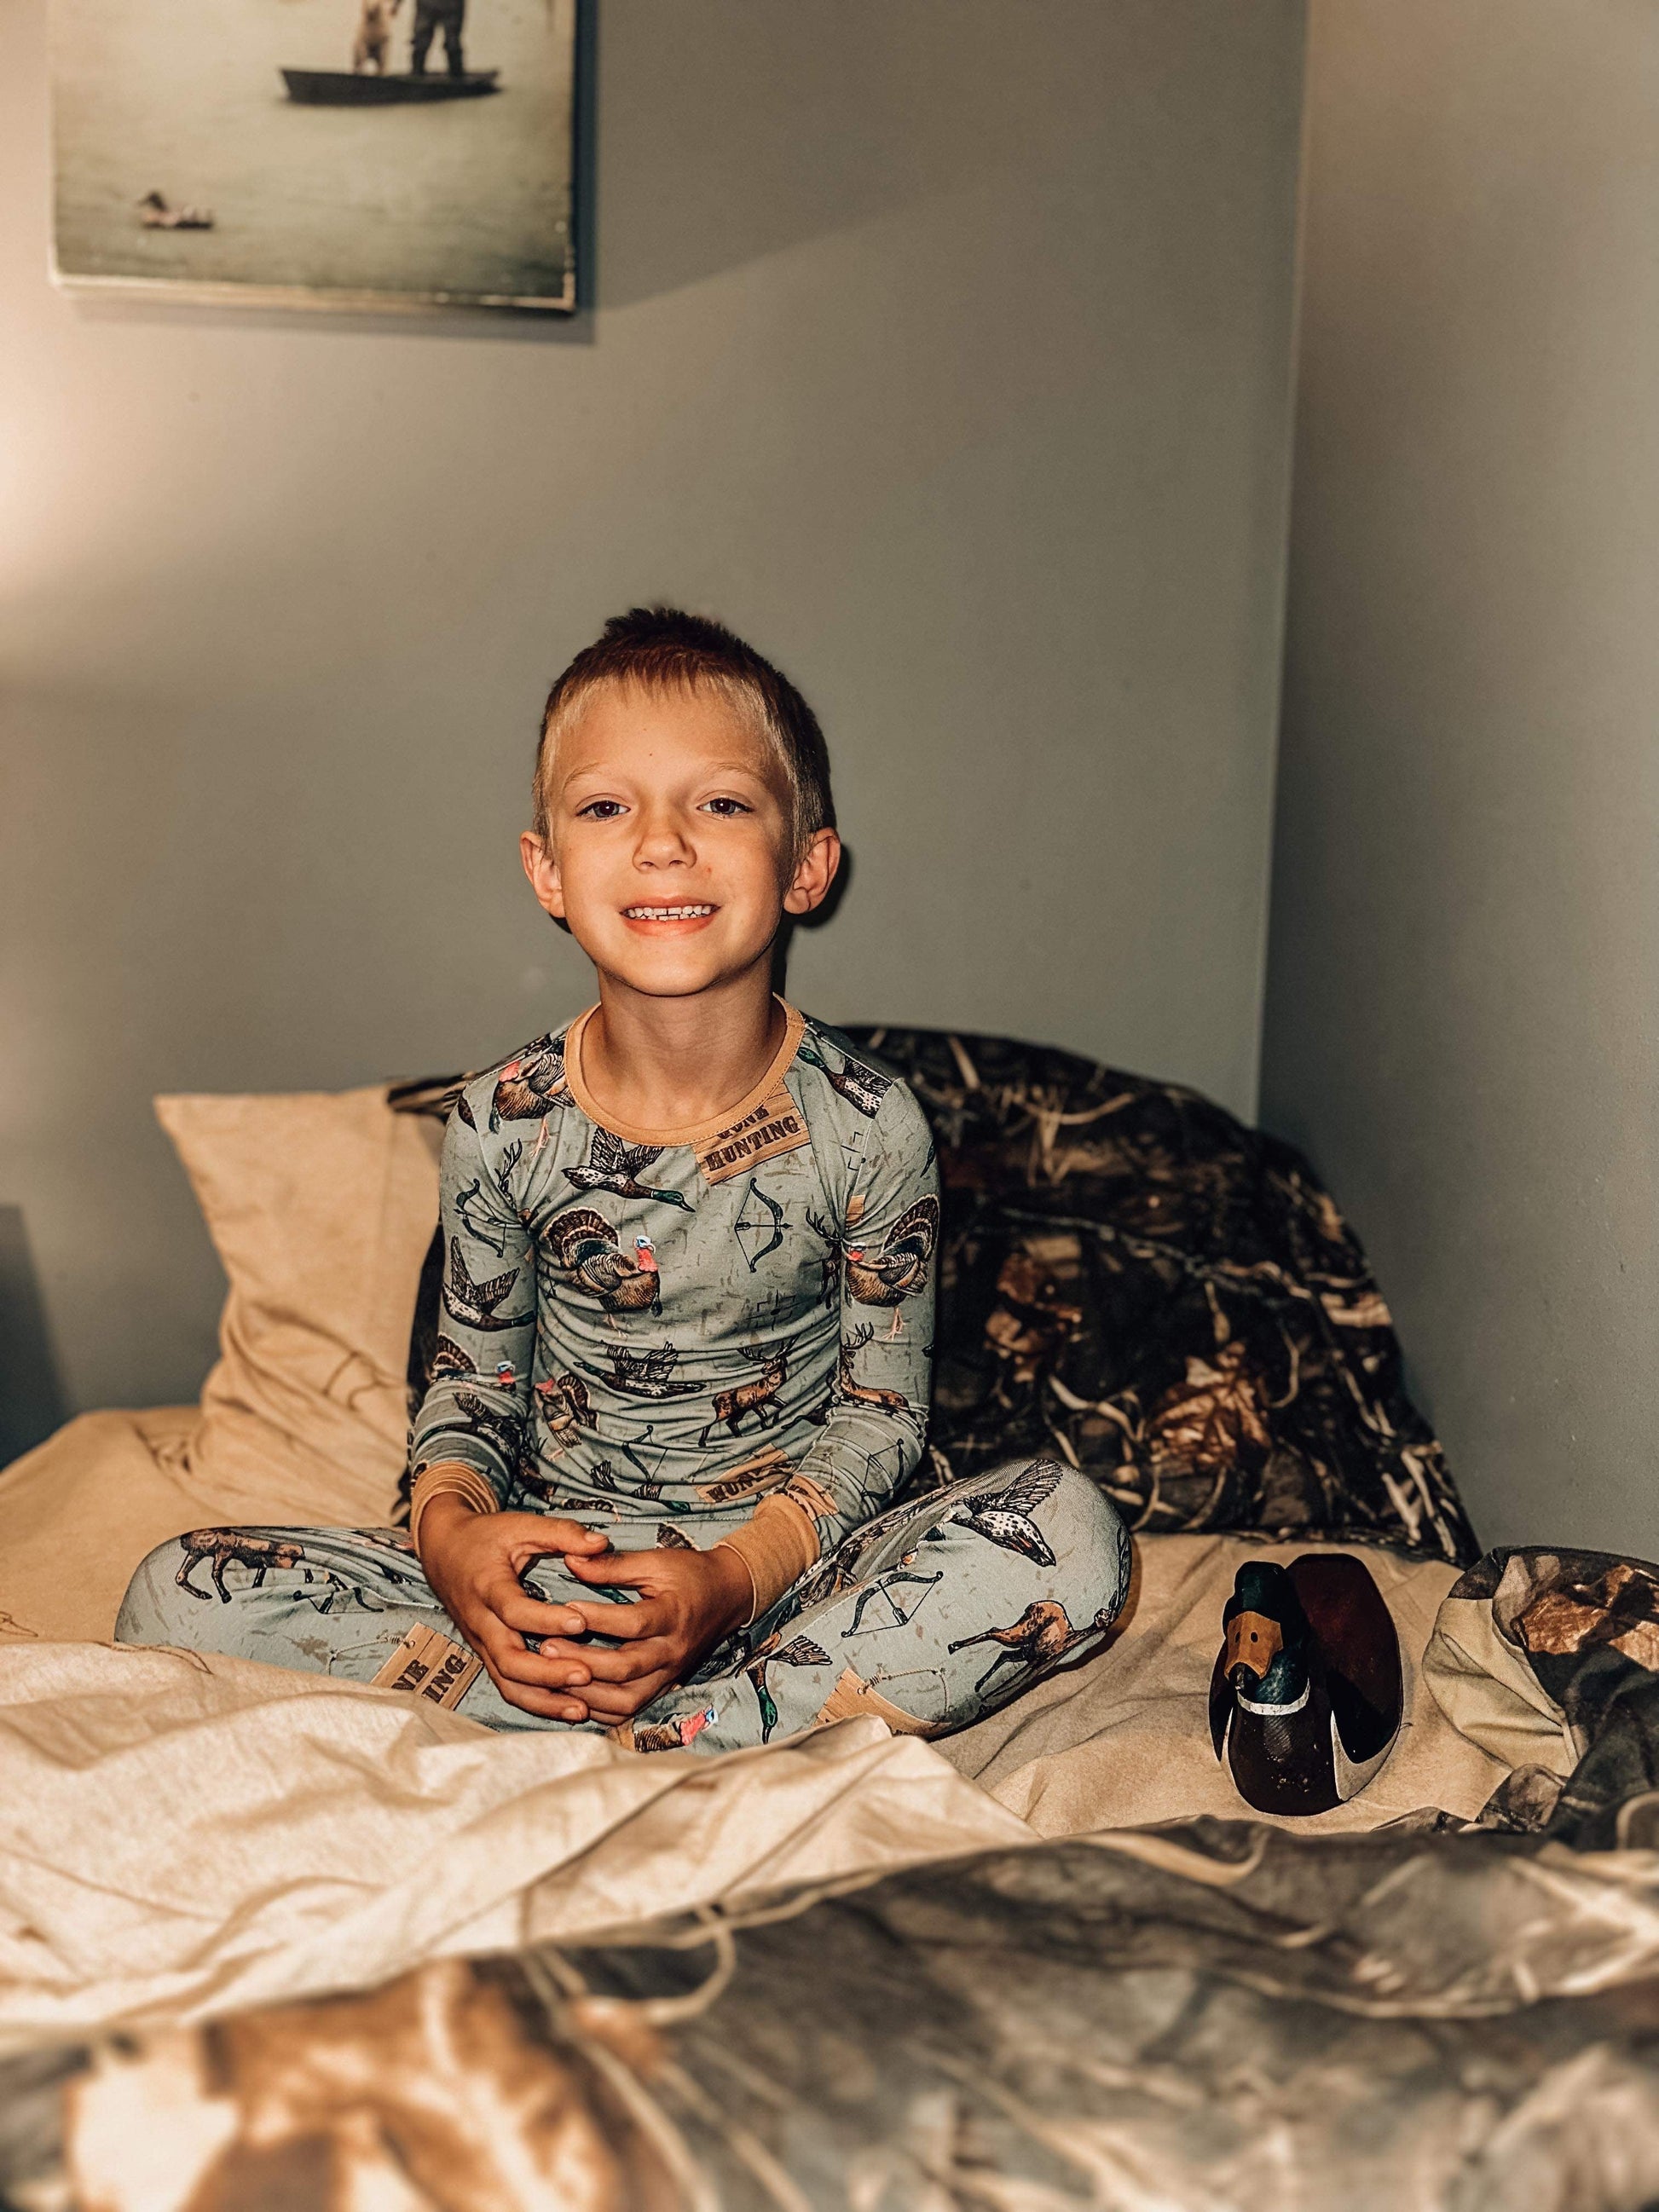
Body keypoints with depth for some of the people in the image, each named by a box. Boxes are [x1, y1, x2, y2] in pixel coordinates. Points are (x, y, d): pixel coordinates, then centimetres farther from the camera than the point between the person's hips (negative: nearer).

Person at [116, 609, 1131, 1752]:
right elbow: (474, 1376, 6)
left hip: (786, 1551, -1)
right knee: (180, 1594, -19)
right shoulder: (502, 1125, -5)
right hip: (553, 1562, 2)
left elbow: (880, 1413, -4)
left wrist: (737, 1575, -21)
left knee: (1073, 1534, -29)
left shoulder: (867, 1128, -10)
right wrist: (450, 1526, -17)